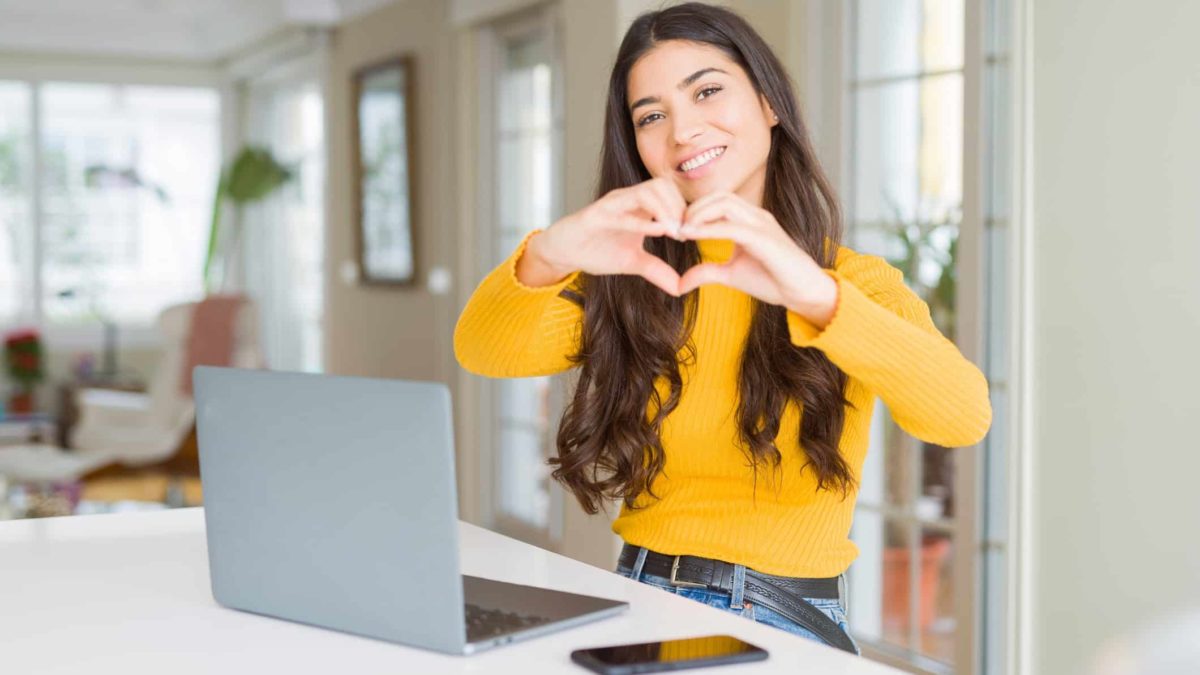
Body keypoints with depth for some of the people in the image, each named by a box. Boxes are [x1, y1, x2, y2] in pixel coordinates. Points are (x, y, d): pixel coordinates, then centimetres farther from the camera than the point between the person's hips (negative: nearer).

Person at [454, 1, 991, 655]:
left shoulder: (858, 281, 1)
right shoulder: (628, 286, 9)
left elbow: (965, 416, -18)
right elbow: (483, 350, -7)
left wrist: (817, 294, -33)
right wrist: (547, 256, -28)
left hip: (787, 624, -2)